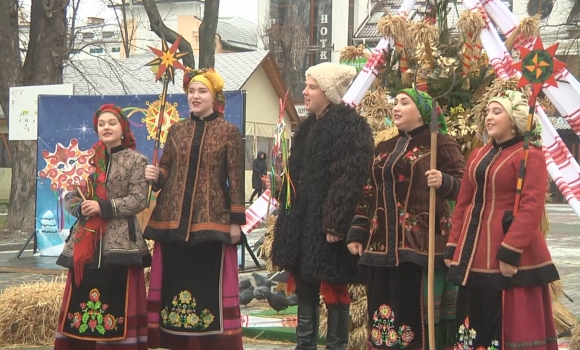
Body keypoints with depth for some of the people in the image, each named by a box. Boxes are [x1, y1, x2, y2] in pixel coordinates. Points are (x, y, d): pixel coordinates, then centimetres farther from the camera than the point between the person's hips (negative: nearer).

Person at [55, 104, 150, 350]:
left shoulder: (136, 160, 2)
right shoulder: (88, 159, 16)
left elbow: (138, 200, -7)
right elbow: (69, 196, 13)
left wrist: (103, 207, -16)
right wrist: (80, 208, -9)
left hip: (120, 242, -4)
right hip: (85, 241, 5)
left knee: (116, 302, -6)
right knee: (81, 300, 4)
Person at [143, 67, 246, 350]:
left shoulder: (229, 132, 1)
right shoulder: (176, 130, 11)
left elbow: (236, 179, -2)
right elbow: (165, 170, 13)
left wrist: (236, 220, -6)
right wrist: (154, 176, -10)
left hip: (212, 219, -3)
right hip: (173, 218, 4)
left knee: (210, 284, -2)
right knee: (174, 282, 5)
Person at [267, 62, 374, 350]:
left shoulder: (350, 126, -14)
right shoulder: (309, 126, 15)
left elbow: (350, 179, -21)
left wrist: (336, 223, -25)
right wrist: (281, 183, 10)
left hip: (326, 222, -9)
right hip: (302, 219, 9)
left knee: (332, 289, 0)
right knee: (304, 287, 14)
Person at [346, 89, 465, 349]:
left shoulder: (441, 143, 1)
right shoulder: (384, 149, 19)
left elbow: (463, 183, -5)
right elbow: (369, 194, 19)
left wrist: (444, 182, -26)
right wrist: (357, 233, 14)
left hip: (422, 244, -6)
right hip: (382, 245, 6)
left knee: (419, 312, -7)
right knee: (383, 311, 6)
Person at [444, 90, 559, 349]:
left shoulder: (530, 155, -9)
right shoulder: (478, 155, 14)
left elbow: (532, 207, -17)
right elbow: (464, 203, 15)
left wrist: (510, 252, -23)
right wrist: (453, 247, 10)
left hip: (511, 254, -7)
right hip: (475, 253, 7)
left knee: (515, 327, 0)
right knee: (478, 324, 13)